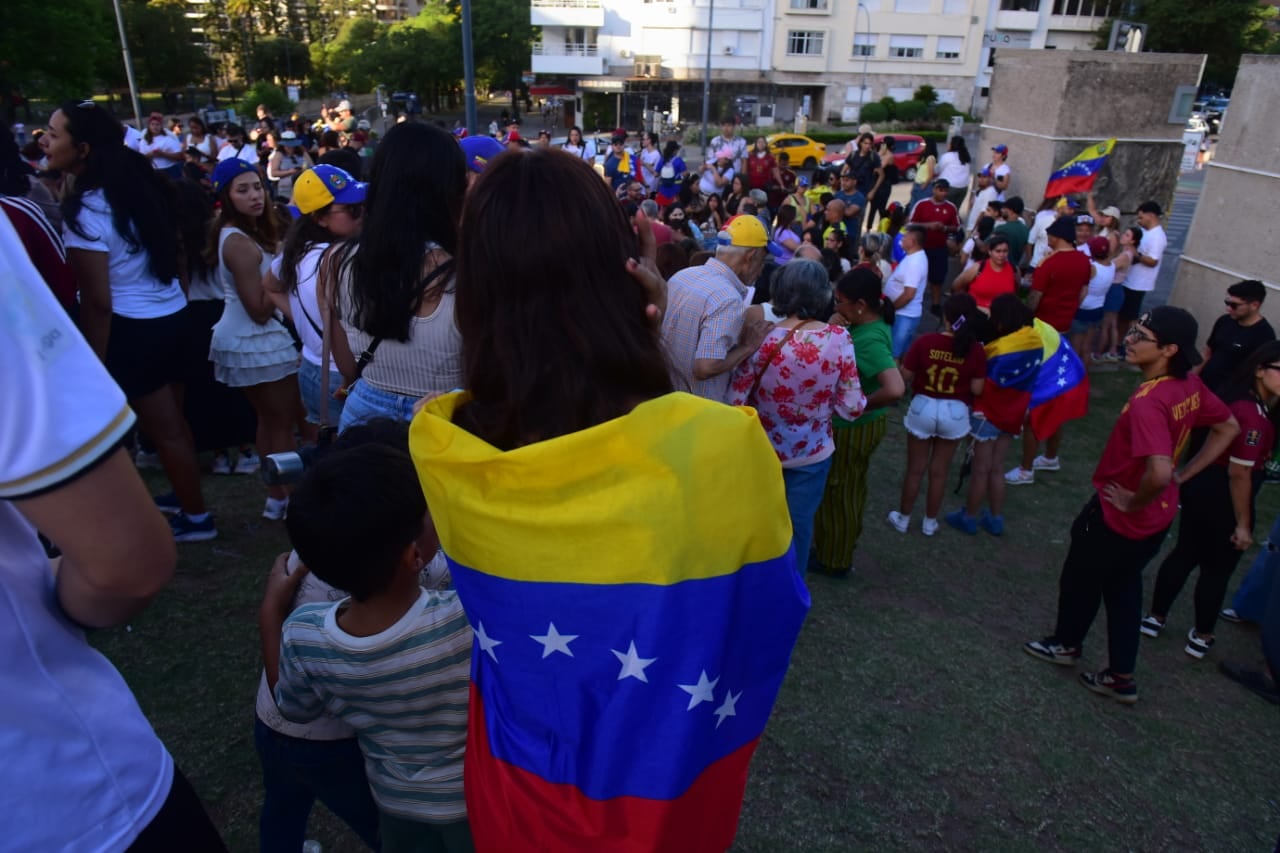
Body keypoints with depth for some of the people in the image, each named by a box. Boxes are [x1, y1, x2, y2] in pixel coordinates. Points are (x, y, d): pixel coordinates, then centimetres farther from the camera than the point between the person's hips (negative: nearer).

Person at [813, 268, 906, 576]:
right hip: (858, 425, 9)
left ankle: (834, 561, 28)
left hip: (853, 427, -9)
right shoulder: (868, 324, -1)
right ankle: (841, 549, 45)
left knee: (837, 493, 9)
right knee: (849, 489, 25)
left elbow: (895, 389, -40)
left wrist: (860, 405, -25)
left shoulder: (870, 341, -30)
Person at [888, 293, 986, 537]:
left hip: (923, 408, 0)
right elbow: (977, 389, -10)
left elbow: (905, 376, -9)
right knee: (939, 471, 16)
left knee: (915, 469, 15)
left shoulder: (925, 341, -16)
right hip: (955, 413, 1)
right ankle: (930, 522, 30)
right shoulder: (976, 349, -13)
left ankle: (903, 517, 29)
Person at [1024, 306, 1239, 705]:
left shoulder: (1147, 403, -34)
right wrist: (1183, 475, 8)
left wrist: (1133, 502, -22)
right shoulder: (1190, 386, -6)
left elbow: (1158, 472, -43)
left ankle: (1066, 644, 43)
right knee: (1123, 586, 23)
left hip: (1119, 515, -8)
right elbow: (1228, 427, 10)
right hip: (1157, 517, 8)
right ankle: (1121, 676, 33)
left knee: (1080, 579, 18)